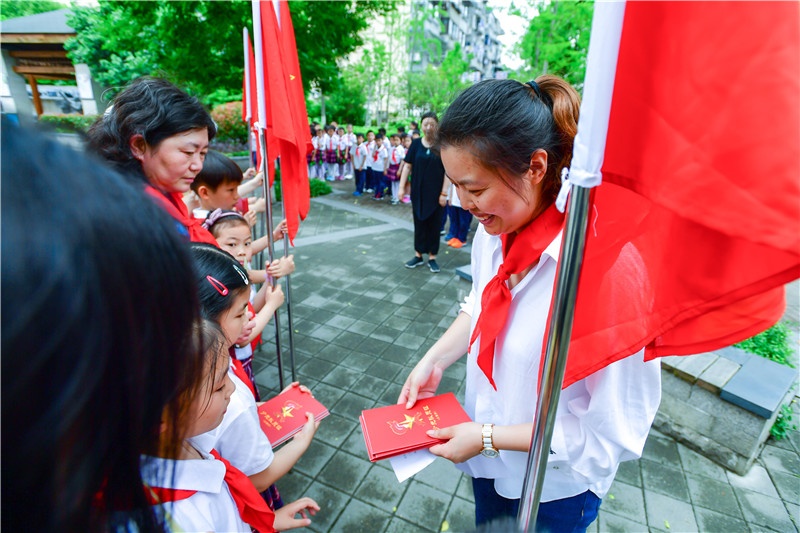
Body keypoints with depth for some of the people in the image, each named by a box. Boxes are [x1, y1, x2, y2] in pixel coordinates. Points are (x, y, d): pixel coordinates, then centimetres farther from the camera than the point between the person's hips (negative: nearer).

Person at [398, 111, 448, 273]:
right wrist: (401, 187, -5)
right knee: (419, 223, 10)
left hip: (436, 194, -2)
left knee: (434, 225, 6)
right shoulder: (416, 144, 1)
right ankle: (418, 255, 22)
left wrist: (444, 193, -12)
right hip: (418, 193, 2)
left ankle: (432, 258, 17)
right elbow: (408, 166, 2)